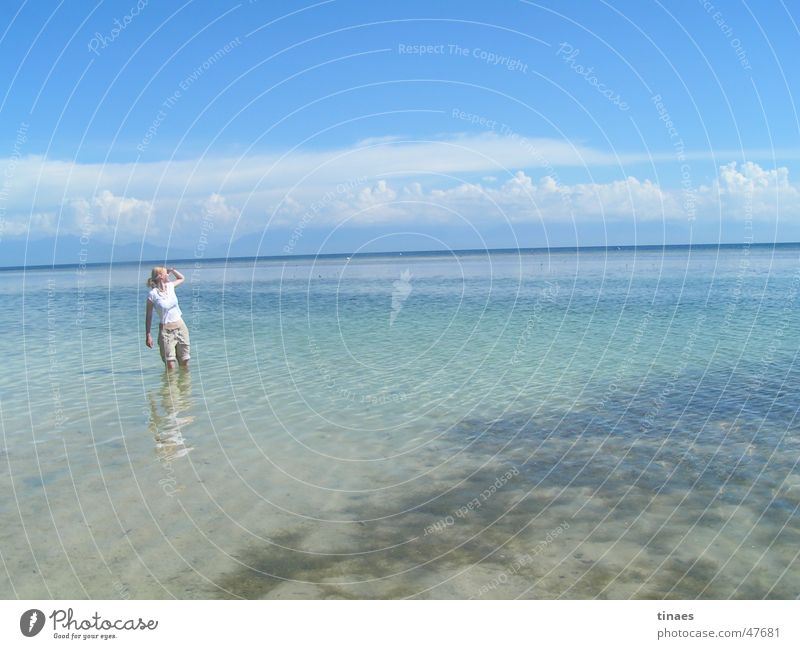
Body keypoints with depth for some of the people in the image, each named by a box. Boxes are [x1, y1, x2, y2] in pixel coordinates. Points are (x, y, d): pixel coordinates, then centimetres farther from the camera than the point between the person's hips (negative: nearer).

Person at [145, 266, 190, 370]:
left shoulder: (170, 286, 6)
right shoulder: (153, 294, -9)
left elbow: (181, 278, 27)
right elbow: (148, 316, -5)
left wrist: (172, 270, 9)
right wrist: (148, 335, -7)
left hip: (181, 327, 5)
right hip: (166, 331, -5)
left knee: (185, 364, 8)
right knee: (170, 366, -7)